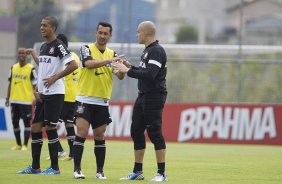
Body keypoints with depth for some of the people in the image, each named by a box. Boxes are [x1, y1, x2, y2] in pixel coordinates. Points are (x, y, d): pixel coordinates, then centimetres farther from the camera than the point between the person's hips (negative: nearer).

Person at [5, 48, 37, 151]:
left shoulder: (30, 69, -5)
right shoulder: (13, 68, 9)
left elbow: (35, 84, -4)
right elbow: (10, 84, 15)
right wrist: (7, 98, 12)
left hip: (26, 100, -5)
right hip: (14, 100, 5)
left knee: (26, 122, -3)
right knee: (15, 122, 8)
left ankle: (25, 145, 0)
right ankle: (18, 144, 19)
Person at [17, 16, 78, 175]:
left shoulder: (58, 45, -11)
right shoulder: (43, 46, 16)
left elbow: (74, 65, -20)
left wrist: (55, 78, -17)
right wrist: (38, 89, 12)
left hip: (55, 93, -9)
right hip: (43, 94, 9)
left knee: (50, 128, -7)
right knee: (35, 128, 8)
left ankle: (55, 168, 0)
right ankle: (35, 167, 16)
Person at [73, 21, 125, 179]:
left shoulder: (112, 54, 10)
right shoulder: (87, 49, -1)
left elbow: (120, 76, 2)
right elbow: (89, 63, -22)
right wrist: (109, 60, -30)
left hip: (102, 102, 4)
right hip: (85, 100, -4)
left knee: (100, 137, 6)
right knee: (81, 133, -11)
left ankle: (100, 171, 13)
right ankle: (77, 169, -8)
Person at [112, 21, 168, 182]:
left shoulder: (157, 51, -14)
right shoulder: (148, 50, 16)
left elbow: (149, 75, -24)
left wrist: (127, 70, -18)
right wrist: (130, 66, 14)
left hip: (154, 97, -10)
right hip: (143, 96, 10)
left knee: (155, 133, -9)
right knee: (136, 131, 10)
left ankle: (162, 173, -4)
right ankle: (138, 172, 17)